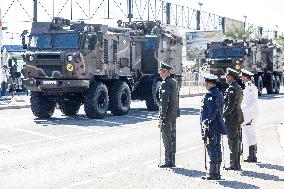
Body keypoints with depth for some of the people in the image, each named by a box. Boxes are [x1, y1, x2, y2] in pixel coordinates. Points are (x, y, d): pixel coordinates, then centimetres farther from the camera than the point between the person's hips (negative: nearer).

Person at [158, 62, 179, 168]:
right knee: (172, 137, 12)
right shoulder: (174, 82, 14)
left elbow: (165, 101, -19)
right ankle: (172, 161, 17)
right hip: (174, 114, 9)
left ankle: (169, 161, -5)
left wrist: (162, 116, -19)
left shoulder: (165, 83, -15)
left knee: (167, 138, -6)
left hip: (167, 115, -9)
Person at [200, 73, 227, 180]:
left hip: (210, 127, -9)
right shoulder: (219, 93, 14)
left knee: (211, 148, -6)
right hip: (218, 126, 9)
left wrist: (206, 122, -21)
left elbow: (213, 110, -23)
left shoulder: (210, 94, -15)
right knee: (217, 148, 12)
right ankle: (217, 173, 19)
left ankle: (213, 174, -4)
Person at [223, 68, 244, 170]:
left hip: (232, 118, -10)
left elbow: (230, 105, -22)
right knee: (237, 142, 13)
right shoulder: (238, 87, 14)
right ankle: (237, 163, 20)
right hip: (238, 117, 10)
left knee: (232, 142, -5)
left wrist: (223, 114, -14)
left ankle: (234, 164, -2)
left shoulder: (232, 88, -17)